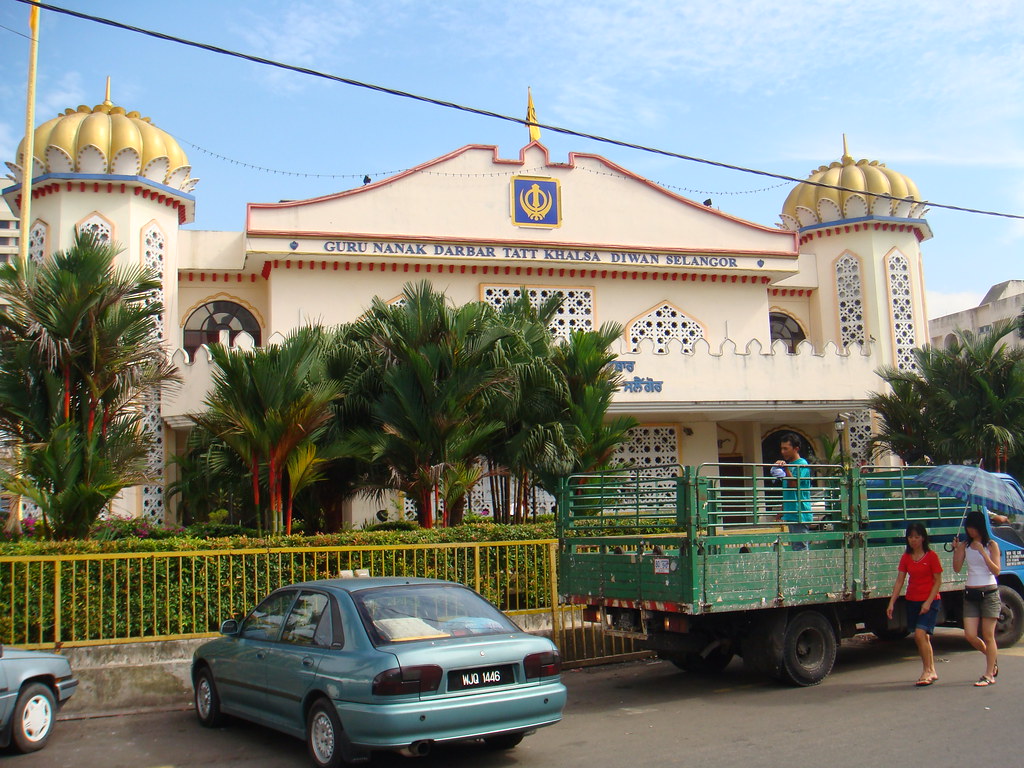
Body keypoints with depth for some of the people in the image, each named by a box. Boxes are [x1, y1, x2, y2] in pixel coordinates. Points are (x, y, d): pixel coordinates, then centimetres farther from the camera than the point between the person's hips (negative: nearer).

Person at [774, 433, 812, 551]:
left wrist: (786, 469, -24)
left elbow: (794, 485, -18)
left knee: (800, 549, -9)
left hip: (800, 514, -9)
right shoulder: (788, 465, 17)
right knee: (795, 548, 9)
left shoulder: (802, 465, -9)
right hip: (791, 515, 9)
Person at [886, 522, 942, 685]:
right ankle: (932, 671, 23)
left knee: (920, 634, -18)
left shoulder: (931, 556, -8)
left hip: (930, 601, -5)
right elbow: (899, 581, 4)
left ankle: (927, 671, -9)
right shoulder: (906, 558, 6)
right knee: (923, 637, 11)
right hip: (912, 601, 5)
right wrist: (892, 603, -4)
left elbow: (938, 581, -7)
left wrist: (928, 602, -16)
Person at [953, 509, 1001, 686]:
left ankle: (989, 675, 5)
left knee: (988, 635, -2)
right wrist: (956, 549, -9)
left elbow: (996, 570, -10)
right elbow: (957, 568, 2)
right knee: (970, 635, -1)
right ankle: (993, 658, 27)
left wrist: (983, 552, -20)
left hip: (989, 593, -4)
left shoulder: (991, 545, -2)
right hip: (970, 593, 4)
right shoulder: (965, 545, 7)